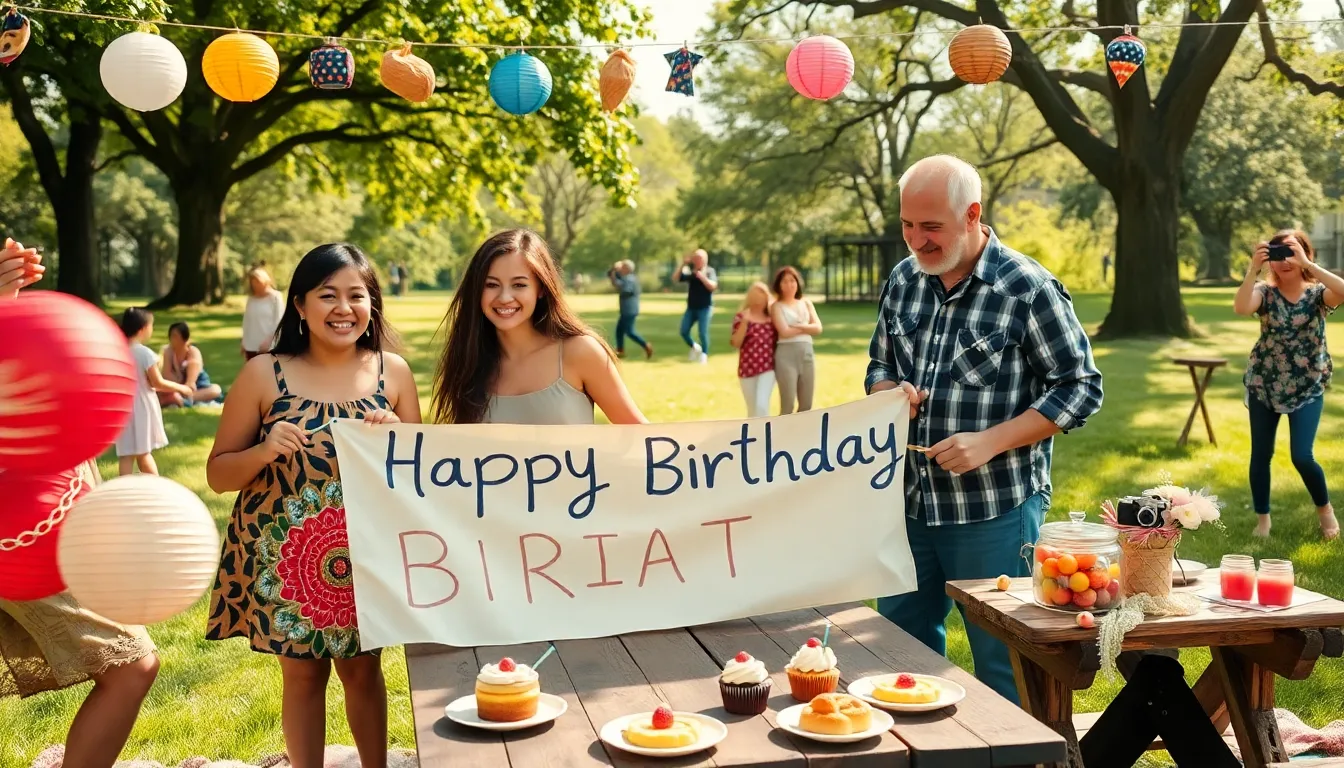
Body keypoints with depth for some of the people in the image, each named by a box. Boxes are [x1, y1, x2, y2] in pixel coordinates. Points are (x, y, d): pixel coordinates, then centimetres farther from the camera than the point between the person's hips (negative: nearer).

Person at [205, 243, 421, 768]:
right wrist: (264, 452, -22)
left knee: (364, 670, 14)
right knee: (302, 672, 11)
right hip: (284, 553, -1)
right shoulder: (265, 374, -8)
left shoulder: (393, 372, -2)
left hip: (368, 552, 2)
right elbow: (217, 474, -3)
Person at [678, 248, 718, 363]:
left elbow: (713, 286, -18)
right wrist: (683, 265, -6)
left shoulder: (709, 271, -5)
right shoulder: (691, 272, 7)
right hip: (691, 307, 5)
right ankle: (695, 347, 27)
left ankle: (704, 355, 6)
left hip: (704, 308, -5)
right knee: (684, 331, 3)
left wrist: (702, 276, -24)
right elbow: (677, 278, 2)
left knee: (703, 333, -8)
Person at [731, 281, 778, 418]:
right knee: (752, 410, 10)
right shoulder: (741, 317, 1)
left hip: (768, 368, 0)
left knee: (762, 405, -18)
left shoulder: (771, 318, 9)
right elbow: (736, 343, -9)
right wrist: (744, 322, -18)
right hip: (747, 369, 0)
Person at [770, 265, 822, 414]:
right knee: (787, 406, -7)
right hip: (786, 355, -5)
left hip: (807, 355, 5)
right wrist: (807, 327, -2)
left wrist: (797, 326, -8)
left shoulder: (806, 303, 16)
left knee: (806, 406, 6)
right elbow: (784, 332, -12)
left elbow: (818, 328, 4)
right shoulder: (776, 306, 1)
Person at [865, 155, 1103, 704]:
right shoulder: (903, 280, 5)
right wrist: (889, 391, -7)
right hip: (910, 500, 6)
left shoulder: (1028, 289, -13)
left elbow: (1081, 388, -10)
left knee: (1000, 661, 7)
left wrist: (990, 441, -20)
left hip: (996, 510, -6)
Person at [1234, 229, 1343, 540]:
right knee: (1260, 454, 6)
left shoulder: (1317, 293, -5)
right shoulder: (1265, 291, -4)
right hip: (1264, 384, 2)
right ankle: (1262, 518, 23)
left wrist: (1308, 265, -30)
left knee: (1302, 456, -9)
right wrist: (1254, 268, -29)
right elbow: (1241, 308, -26)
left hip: (1307, 387, -2)